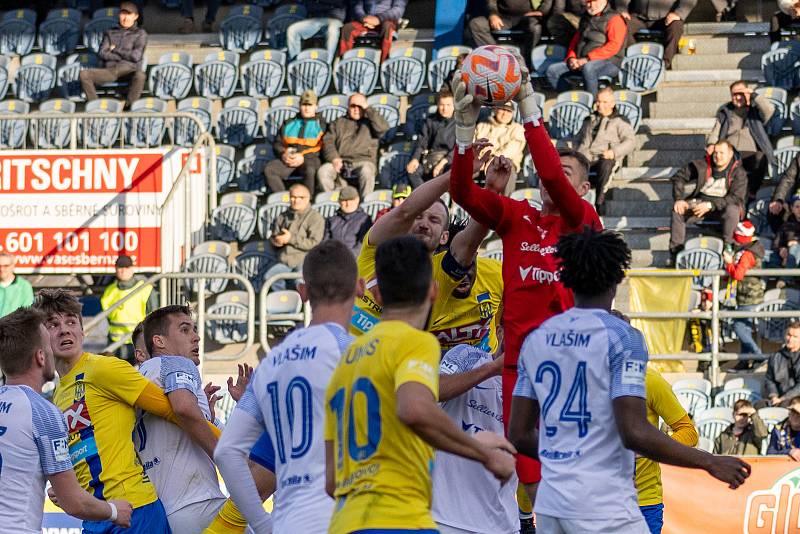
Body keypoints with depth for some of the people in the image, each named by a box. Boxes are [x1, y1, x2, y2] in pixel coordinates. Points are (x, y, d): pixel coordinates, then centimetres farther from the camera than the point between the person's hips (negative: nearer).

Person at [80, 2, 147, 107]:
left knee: (140, 75, -39)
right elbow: (102, 53, 6)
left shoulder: (140, 34, 12)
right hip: (110, 70, 3)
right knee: (84, 74, -22)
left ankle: (129, 106, -35)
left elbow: (136, 56, -2)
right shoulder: (110, 33, 20)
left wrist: (115, 50, 7)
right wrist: (123, 56, -2)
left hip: (129, 70, -3)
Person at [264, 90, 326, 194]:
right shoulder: (289, 124, 25)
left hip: (310, 159, -4)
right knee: (269, 169, -25)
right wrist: (283, 154, -4)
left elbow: (323, 148, 1)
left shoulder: (321, 124, 13)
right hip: (289, 158, 4)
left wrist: (303, 158, -11)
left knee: (310, 171, -40)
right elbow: (277, 144, 20)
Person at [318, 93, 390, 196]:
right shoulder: (338, 123, 25)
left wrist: (368, 109, 1)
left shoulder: (370, 122, 19)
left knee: (366, 172, -38)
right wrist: (334, 158, -7)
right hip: (341, 162, 2)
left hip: (363, 162, -2)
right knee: (323, 171, -28)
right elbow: (328, 141, 12)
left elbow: (383, 128, -3)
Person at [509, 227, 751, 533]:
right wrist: (710, 462, -7)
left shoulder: (536, 339, 10)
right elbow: (634, 433, -17)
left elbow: (519, 435, 12)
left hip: (549, 505, 6)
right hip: (603, 508, -6)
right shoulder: (621, 337, -9)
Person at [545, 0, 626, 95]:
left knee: (588, 68, -40)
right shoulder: (585, 18, 21)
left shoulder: (614, 19, -4)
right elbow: (575, 40, 25)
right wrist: (571, 58, 2)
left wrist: (588, 59, -20)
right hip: (581, 62, 8)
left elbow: (613, 46, -16)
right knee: (552, 70, -7)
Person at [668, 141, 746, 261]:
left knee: (732, 210, -37)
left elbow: (736, 198, -20)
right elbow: (679, 177, 5)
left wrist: (711, 205, -28)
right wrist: (679, 199, -11)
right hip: (700, 201, 3)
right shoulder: (702, 165, -3)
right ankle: (676, 250, -18)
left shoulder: (738, 173, -10)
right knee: (677, 210, -23)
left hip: (722, 206, -2)